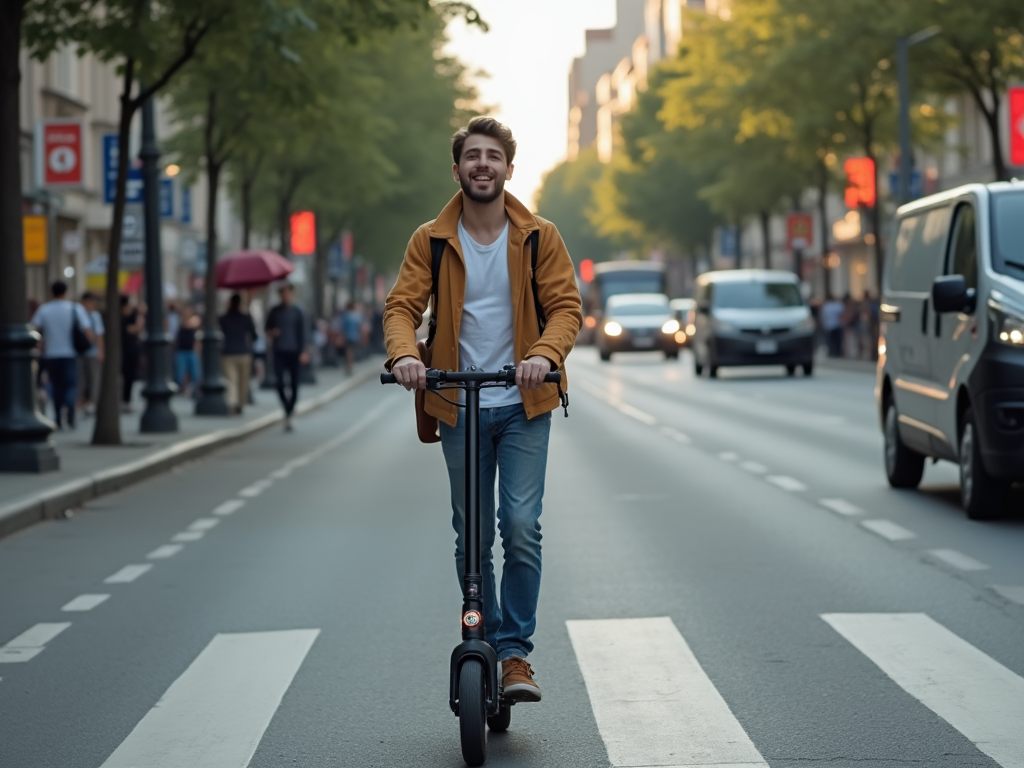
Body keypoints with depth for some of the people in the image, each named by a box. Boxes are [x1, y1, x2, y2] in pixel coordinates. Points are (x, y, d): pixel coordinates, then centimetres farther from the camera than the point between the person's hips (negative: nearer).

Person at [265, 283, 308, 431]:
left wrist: (303, 352, -12)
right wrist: (270, 332, -6)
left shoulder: (297, 313, 2)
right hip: (279, 352, 1)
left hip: (293, 352, -1)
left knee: (294, 384, 0)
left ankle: (289, 415, 11)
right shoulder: (274, 312, 8)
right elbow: (267, 328, 18)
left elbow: (302, 333, -2)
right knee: (279, 383, -12)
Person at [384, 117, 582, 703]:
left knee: (522, 527, -11)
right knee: (471, 539, 7)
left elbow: (566, 305, -2)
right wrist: (404, 353, -25)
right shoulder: (432, 240, 2)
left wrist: (546, 352, -23)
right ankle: (484, 647, 20)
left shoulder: (539, 237, 1)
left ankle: (517, 653, -2)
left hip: (523, 407, -1)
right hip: (459, 409, 1)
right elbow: (403, 304, -3)